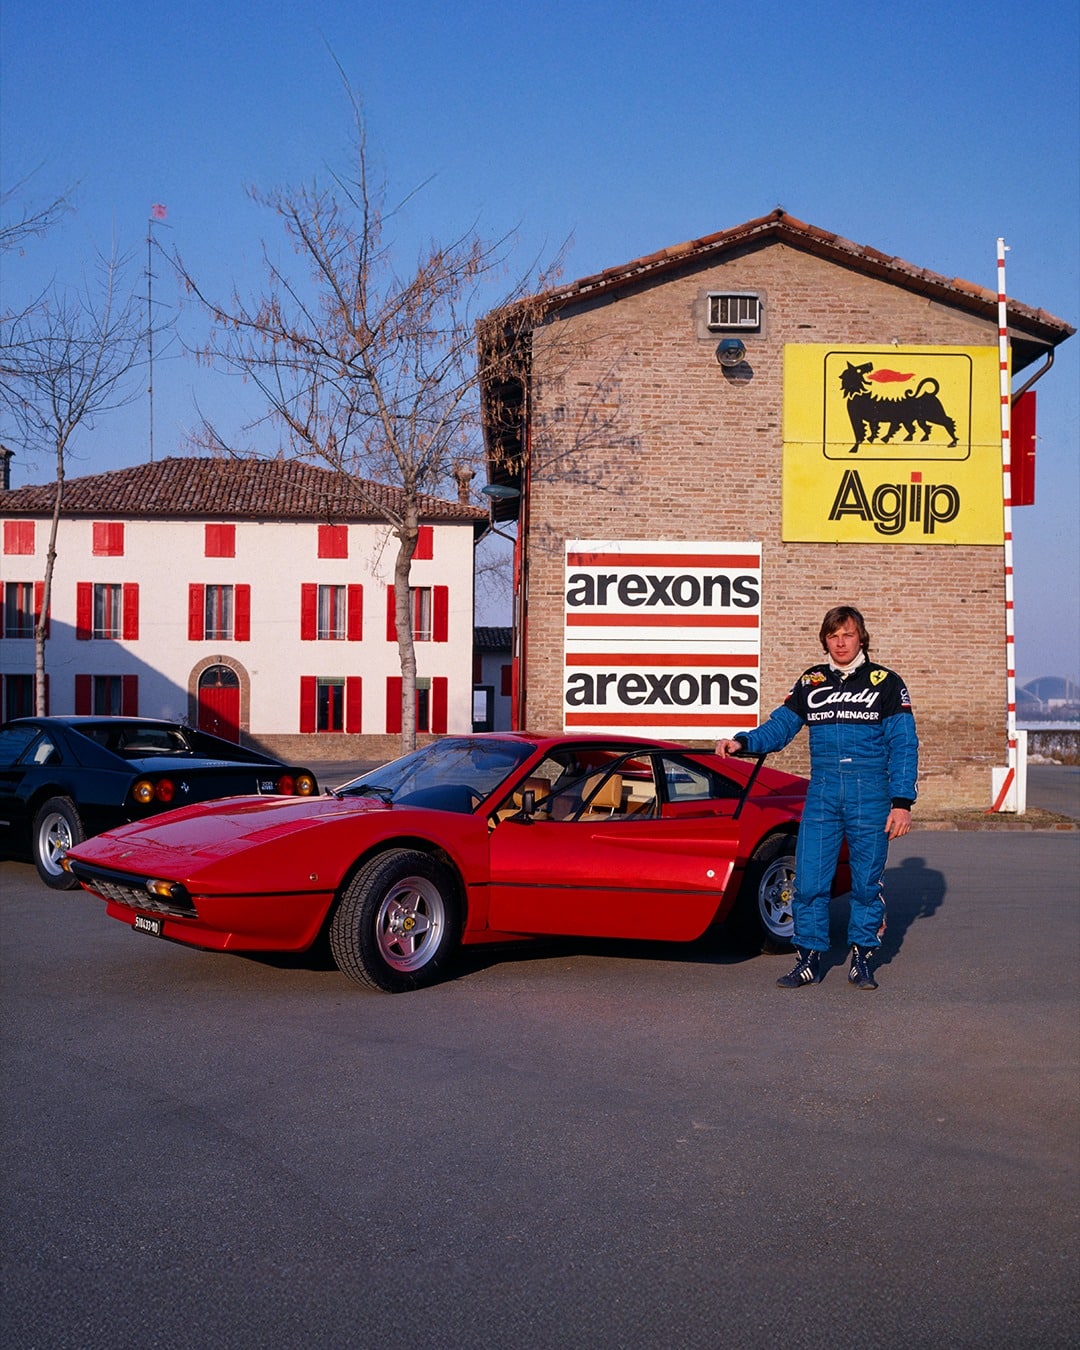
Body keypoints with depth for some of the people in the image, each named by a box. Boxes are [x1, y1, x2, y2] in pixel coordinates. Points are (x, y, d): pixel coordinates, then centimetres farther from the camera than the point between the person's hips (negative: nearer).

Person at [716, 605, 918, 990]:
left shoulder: (886, 684, 3)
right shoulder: (809, 683, 11)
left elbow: (904, 746, 1)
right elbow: (779, 727, 9)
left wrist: (902, 802, -7)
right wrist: (742, 741, -11)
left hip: (870, 798, -2)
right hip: (822, 796, 2)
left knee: (867, 882, 6)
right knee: (809, 881, -2)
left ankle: (862, 959, 19)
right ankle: (809, 959, 9)